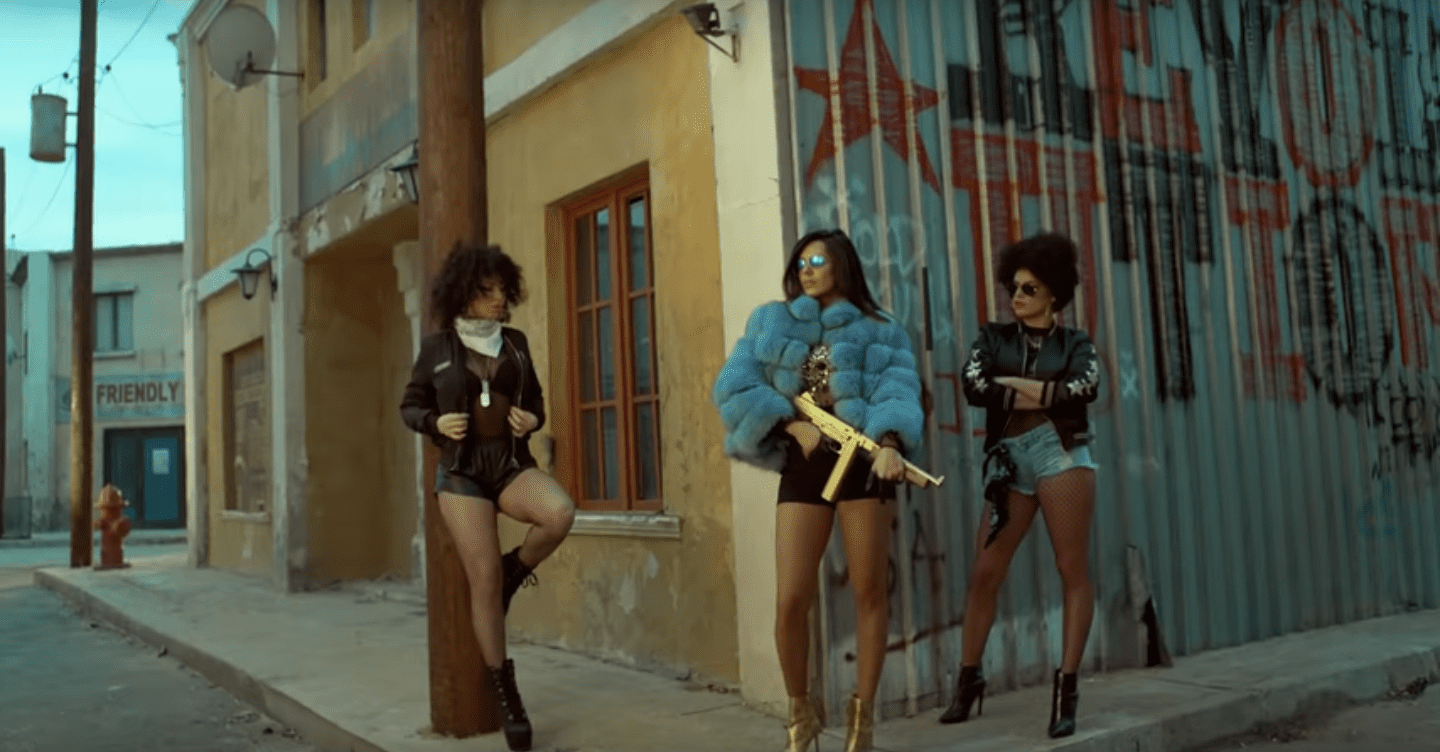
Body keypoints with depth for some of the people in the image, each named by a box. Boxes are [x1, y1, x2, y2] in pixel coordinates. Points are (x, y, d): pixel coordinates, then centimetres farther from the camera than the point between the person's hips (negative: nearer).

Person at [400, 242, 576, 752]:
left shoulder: (515, 342, 8)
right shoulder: (436, 347, 2)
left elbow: (535, 400, 18)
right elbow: (410, 407, 10)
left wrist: (532, 419, -5)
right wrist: (437, 423, -11)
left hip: (512, 463, 2)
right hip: (461, 470, -2)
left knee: (560, 514, -30)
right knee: (483, 579, -8)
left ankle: (514, 573, 3)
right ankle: (505, 693, 7)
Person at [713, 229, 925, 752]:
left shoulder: (880, 331, 10)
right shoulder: (770, 322, 14)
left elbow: (897, 392, -6)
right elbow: (734, 387, 2)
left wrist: (889, 442, -26)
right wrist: (793, 424, -10)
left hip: (862, 461, 0)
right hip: (803, 465, 1)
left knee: (870, 590, 1)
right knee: (791, 598, -6)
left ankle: (862, 710, 16)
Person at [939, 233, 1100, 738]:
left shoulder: (1075, 344, 11)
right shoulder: (993, 337, 14)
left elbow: (1084, 389, -10)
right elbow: (973, 387, -4)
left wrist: (1013, 383, -8)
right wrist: (1043, 396, -5)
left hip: (1060, 452, -1)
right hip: (1008, 460, 1)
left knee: (1073, 569, -6)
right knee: (984, 573, -1)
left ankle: (1066, 686, 0)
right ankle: (968, 679, 11)